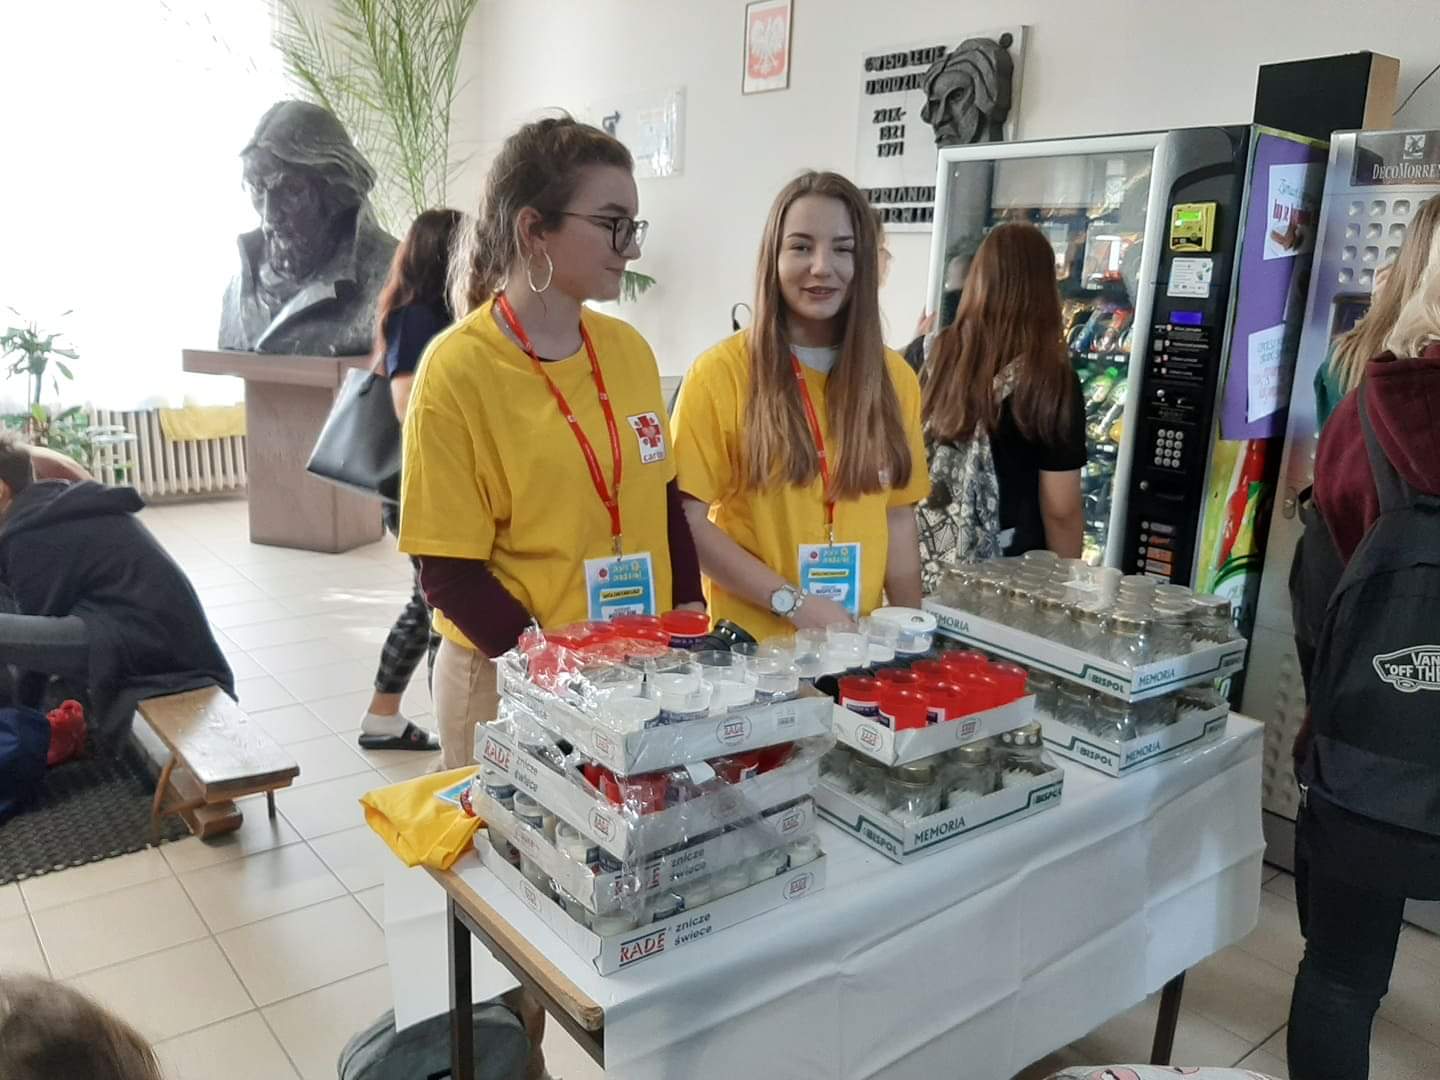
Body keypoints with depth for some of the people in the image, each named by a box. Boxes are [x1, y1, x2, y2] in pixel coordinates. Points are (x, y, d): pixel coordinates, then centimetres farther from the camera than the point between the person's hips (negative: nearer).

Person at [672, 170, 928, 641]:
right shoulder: (721, 371, -10)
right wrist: (792, 602, -16)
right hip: (751, 642, -4)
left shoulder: (894, 377, 3)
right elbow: (688, 521, -11)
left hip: (858, 640, 4)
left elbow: (898, 521, 7)